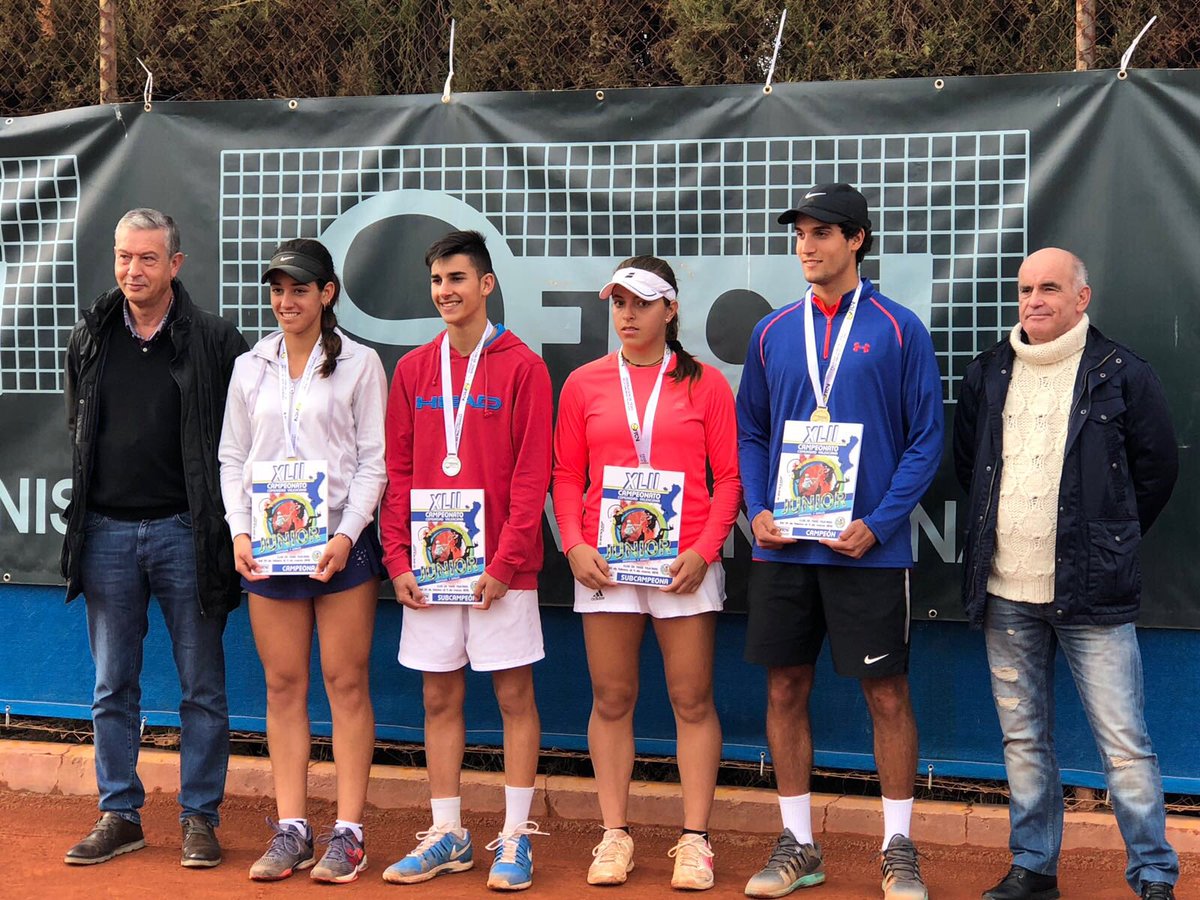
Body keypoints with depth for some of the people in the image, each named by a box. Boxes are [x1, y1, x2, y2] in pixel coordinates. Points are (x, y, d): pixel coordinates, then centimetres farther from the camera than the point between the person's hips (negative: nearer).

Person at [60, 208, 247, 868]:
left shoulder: (214, 342, -3)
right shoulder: (89, 339, 8)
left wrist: (221, 521, -3)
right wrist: (85, 506, 12)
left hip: (184, 532, -3)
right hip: (107, 533, 3)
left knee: (202, 686, 3)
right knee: (112, 687, 9)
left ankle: (200, 817, 14)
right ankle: (119, 815, 20)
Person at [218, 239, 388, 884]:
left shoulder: (359, 364, 2)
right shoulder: (251, 367, 12)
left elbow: (374, 460, -2)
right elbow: (232, 459, 13)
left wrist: (346, 535, -13)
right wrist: (239, 531, 0)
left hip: (341, 545, -3)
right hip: (268, 547, 4)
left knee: (346, 683, -1)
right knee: (283, 686, 5)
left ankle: (348, 832, 4)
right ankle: (291, 829, 12)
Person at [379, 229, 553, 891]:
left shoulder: (522, 367, -3)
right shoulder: (412, 370, 10)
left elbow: (532, 473, -7)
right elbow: (398, 472, 9)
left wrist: (505, 562, -14)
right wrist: (399, 558, 0)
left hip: (499, 566, -4)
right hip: (428, 566, 4)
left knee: (514, 694, 2)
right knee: (439, 698, 9)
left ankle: (515, 837, 10)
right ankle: (446, 835, 18)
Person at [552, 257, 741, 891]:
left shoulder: (704, 383, 4)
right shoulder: (584, 383, 9)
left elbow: (729, 477, 2)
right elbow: (566, 475, 9)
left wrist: (704, 550, -9)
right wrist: (574, 544, -5)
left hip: (684, 564, -1)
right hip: (604, 564, 2)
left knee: (693, 700, 0)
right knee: (611, 700, 5)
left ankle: (694, 840, 8)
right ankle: (614, 834, 14)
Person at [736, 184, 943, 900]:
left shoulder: (899, 330, -2)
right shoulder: (772, 332, 9)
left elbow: (927, 438, -4)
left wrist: (878, 524, -13)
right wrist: (758, 511, -1)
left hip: (868, 546, -3)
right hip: (783, 546, 4)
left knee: (888, 693, 2)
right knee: (786, 690, 8)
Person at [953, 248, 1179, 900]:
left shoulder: (1120, 374, -1)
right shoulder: (988, 375, 10)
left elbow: (1157, 466, 6)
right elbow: (966, 462, 22)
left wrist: (1110, 541, 9)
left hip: (1091, 596, -4)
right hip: (1004, 594, 4)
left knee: (1123, 743, -3)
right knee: (1023, 740, 12)